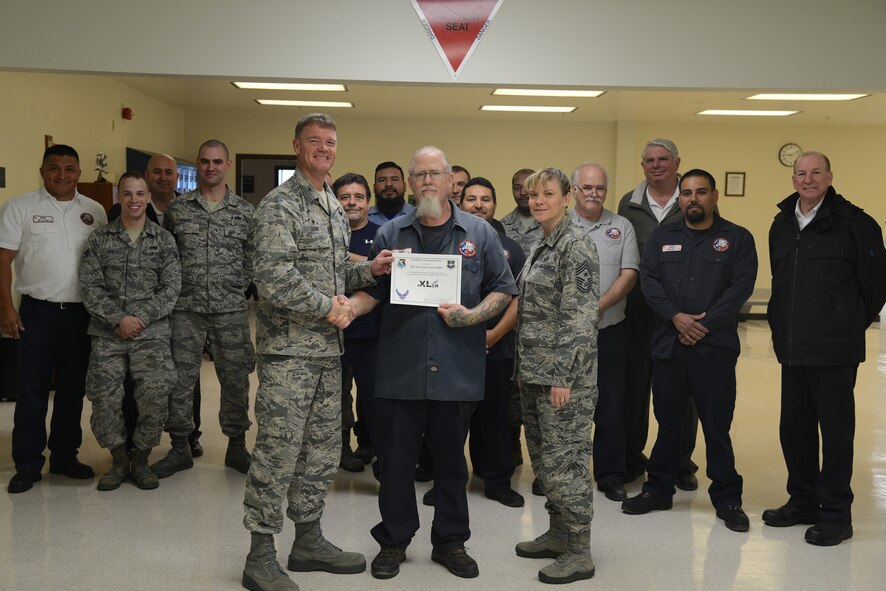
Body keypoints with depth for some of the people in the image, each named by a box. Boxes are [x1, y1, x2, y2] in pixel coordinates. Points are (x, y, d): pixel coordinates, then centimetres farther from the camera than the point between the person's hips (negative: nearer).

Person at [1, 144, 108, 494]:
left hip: (82, 312, 3)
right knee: (32, 390, 0)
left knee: (73, 388, 11)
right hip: (38, 311, -3)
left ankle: (65, 456, 23)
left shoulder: (94, 212, 8)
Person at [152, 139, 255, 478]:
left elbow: (254, 257, 9)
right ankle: (180, 448, 17)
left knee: (235, 380, 6)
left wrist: (237, 286, 2)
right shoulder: (177, 209, 5)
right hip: (186, 310, 0)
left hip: (231, 311, 0)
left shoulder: (245, 212, 5)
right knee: (180, 379, 4)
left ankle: (236, 446, 20)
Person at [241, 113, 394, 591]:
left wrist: (369, 269, 6)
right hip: (288, 349, -8)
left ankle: (308, 540, 26)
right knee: (278, 450, -4)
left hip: (327, 348, 8)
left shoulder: (334, 208, 17)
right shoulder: (280, 205, -10)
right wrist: (329, 307, -15)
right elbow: (273, 278, -21)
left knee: (323, 449, 13)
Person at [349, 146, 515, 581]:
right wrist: (347, 309, -13)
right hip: (400, 370, 1)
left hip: (457, 370, 0)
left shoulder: (479, 234, 5)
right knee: (395, 460, 7)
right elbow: (372, 291, 7)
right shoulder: (390, 234, 7)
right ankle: (393, 541, 24)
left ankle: (450, 541, 27)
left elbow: (503, 289, 6)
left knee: (451, 462, 12)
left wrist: (473, 316, -11)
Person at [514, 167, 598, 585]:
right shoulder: (541, 246, 15)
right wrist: (524, 368, 17)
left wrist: (563, 377, -21)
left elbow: (579, 316, -18)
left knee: (563, 458, -5)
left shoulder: (576, 245, -12)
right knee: (543, 456, 14)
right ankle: (558, 533, 26)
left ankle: (579, 552, 4)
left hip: (563, 373, -9)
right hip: (535, 371, 9)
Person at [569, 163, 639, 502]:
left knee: (611, 405, 4)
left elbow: (629, 274, -2)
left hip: (609, 331, 1)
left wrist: (600, 305, -15)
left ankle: (610, 476, 15)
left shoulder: (621, 227, 7)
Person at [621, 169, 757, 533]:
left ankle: (727, 497, 12)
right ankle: (658, 489, 22)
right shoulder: (662, 237, 13)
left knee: (717, 423, 1)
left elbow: (741, 285, -5)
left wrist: (705, 324, -13)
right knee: (667, 420, 10)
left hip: (715, 346, -2)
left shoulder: (737, 238, 5)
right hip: (668, 345, 3)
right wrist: (676, 317, -12)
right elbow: (649, 280, 2)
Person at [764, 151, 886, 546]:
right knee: (793, 427, 13)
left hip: (835, 350, -6)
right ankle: (803, 501, 28)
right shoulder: (782, 225, 11)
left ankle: (836, 514, 12)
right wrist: (781, 325, 13)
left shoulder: (853, 222, -8)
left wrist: (854, 325, 1)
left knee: (836, 429, 2)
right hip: (793, 348, 6)